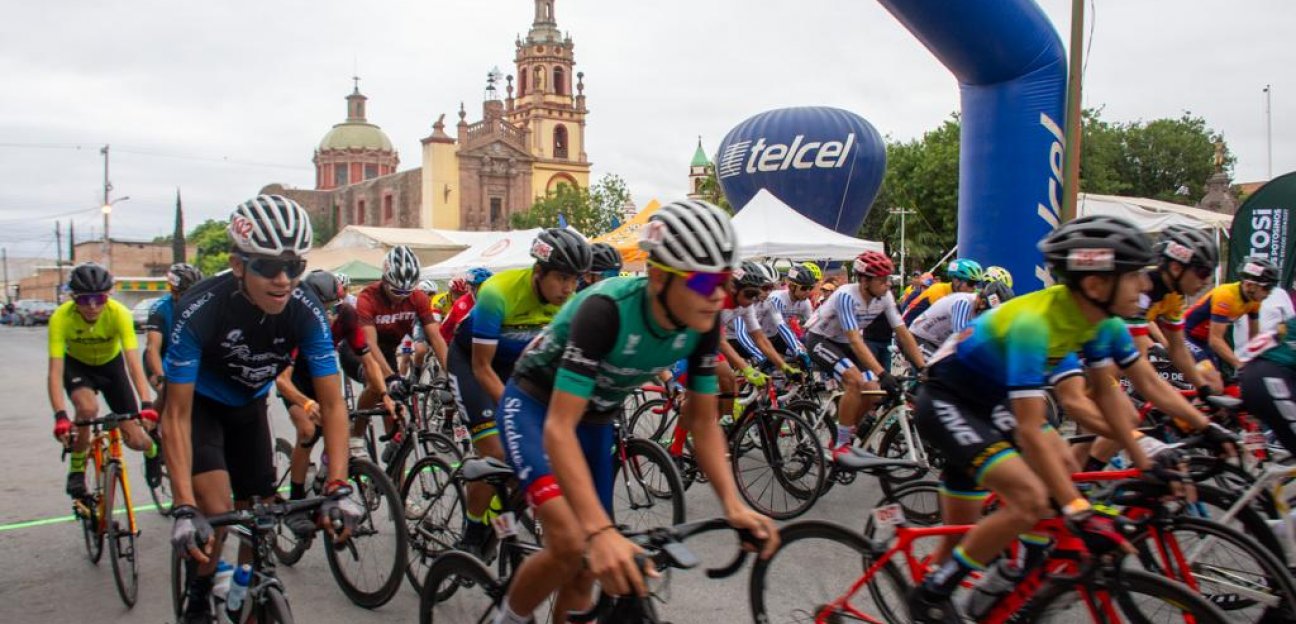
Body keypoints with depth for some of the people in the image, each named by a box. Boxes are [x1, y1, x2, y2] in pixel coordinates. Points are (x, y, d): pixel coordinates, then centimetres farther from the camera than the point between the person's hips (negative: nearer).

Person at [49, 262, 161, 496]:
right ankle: (76, 469, -9)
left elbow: (133, 361, -38)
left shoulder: (119, 313, -32)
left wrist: (146, 404, -50)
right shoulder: (61, 318, -31)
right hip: (77, 365, 0)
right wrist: (60, 416, -47)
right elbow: (55, 371, -35)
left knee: (135, 440, -6)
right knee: (87, 408, -34)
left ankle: (152, 451, 33)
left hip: (111, 364, 0)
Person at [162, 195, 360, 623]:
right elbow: (176, 415, -32)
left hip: (248, 406, 3)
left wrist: (338, 487, -37)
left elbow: (332, 404, -26)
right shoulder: (200, 310, -36)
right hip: (199, 404, -3)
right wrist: (183, 509, -41)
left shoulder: (306, 311, -28)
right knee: (216, 513, -20)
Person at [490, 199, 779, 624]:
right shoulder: (607, 310, -37)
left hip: (596, 419, 6)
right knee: (572, 544, -24)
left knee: (589, 567, 7)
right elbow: (559, 428, -41)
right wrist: (602, 530, -51)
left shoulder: (702, 326, -19)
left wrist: (733, 503, -26)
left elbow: (703, 422, -9)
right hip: (535, 405, -6)